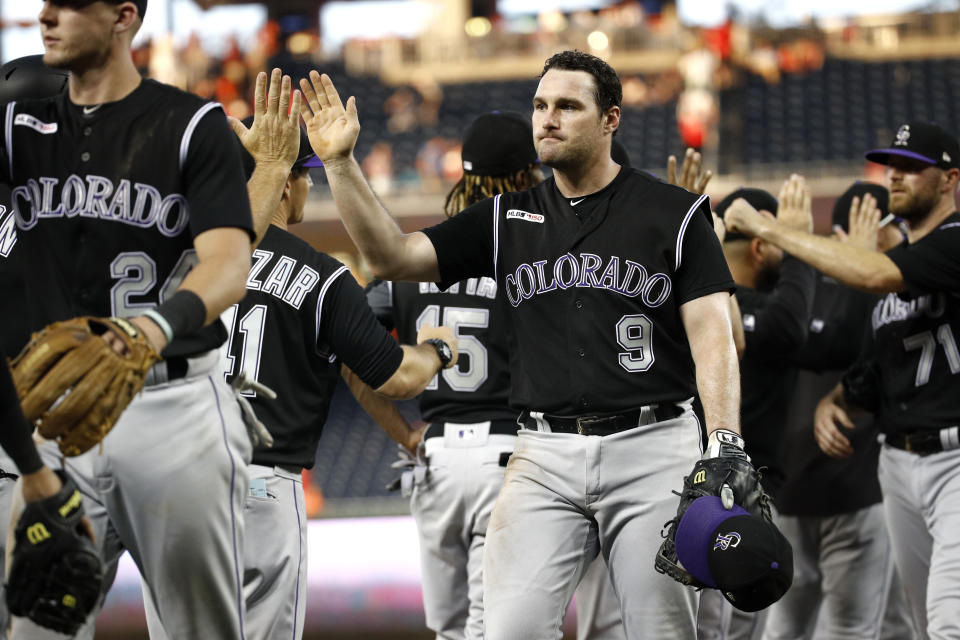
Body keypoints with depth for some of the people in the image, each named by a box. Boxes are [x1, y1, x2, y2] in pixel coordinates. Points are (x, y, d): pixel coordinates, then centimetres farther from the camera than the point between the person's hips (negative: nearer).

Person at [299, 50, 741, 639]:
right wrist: (340, 163, -3)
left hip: (651, 450, -3)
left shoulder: (673, 213, 3)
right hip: (545, 457, 3)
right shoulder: (507, 220, 14)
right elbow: (392, 256, 8)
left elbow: (712, 337, -3)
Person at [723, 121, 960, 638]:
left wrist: (769, 229, -19)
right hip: (898, 463, 9)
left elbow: (874, 275, -26)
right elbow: (873, 367, 25)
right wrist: (833, 402, 2)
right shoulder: (901, 257, 19)